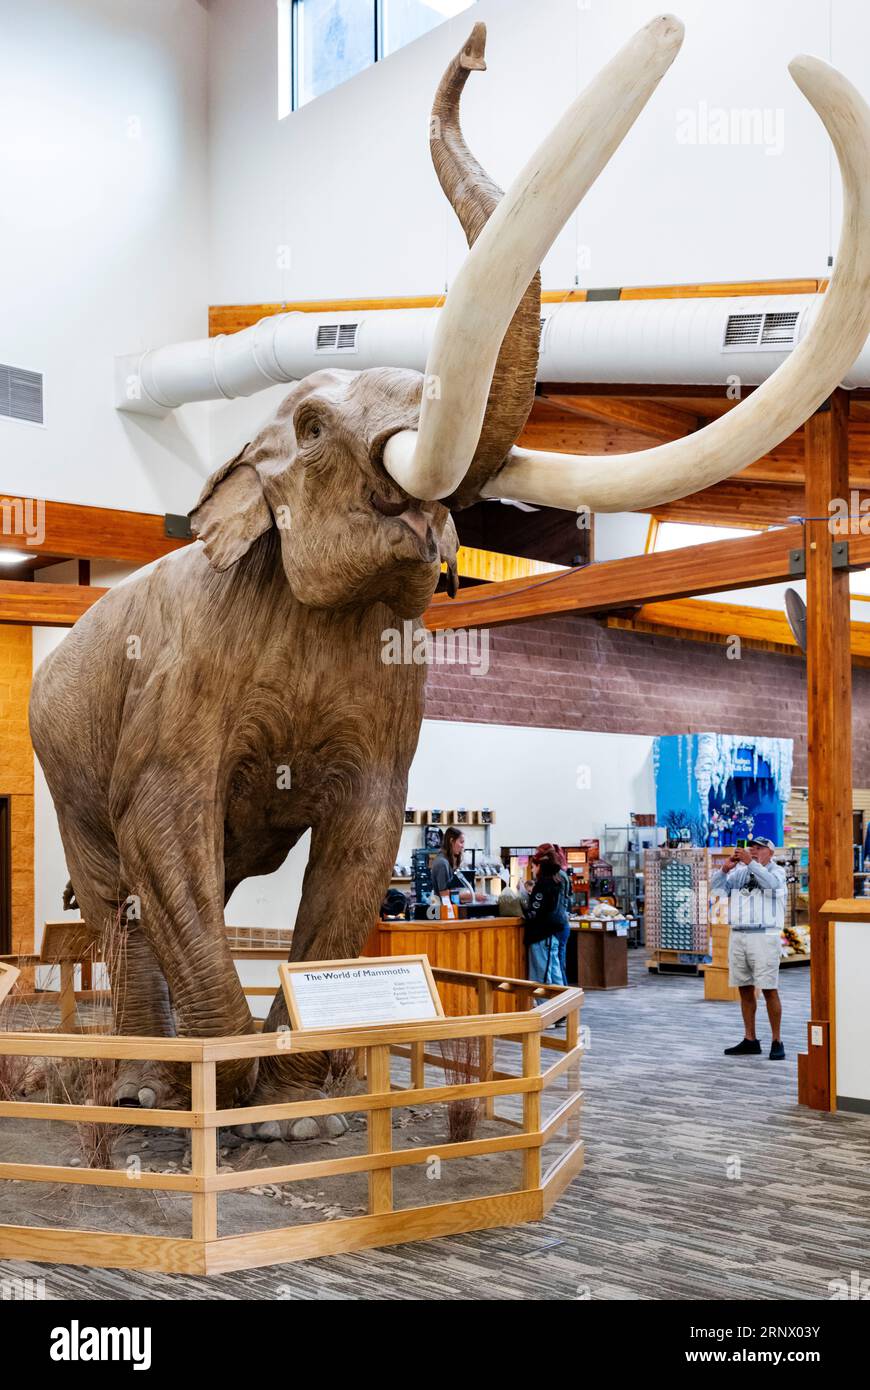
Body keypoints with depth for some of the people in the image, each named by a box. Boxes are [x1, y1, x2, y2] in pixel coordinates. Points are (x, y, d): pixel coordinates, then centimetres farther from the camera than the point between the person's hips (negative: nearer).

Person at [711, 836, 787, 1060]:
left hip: (764, 936, -5)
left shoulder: (777, 871, 4)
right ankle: (750, 1041, 14)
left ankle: (776, 1042, 0)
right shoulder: (739, 872, 17)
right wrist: (727, 867, -9)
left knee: (769, 990, -6)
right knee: (745, 990, 7)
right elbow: (717, 886, 7)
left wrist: (750, 862, -26)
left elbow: (771, 883, -19)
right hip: (738, 936, 5)